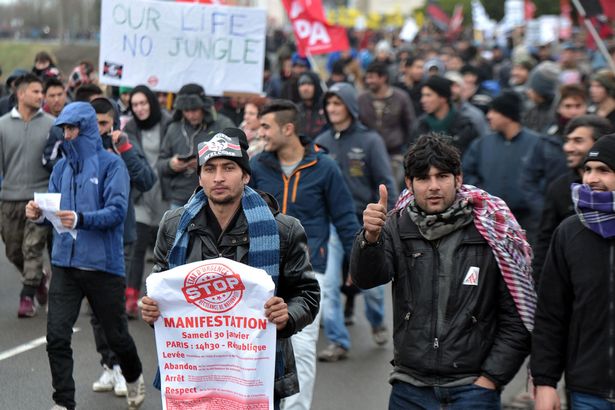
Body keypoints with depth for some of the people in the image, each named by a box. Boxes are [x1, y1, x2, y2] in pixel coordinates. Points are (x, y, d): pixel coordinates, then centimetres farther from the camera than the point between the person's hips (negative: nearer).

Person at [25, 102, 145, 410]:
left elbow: (117, 211, -16)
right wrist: (39, 214, -13)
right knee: (57, 336, -7)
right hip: (64, 263, 4)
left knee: (116, 335, 12)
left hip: (103, 264, -4)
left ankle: (134, 378, 41)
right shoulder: (62, 167, 9)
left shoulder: (111, 164, -7)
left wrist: (81, 219, -31)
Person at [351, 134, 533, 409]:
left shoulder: (491, 233, -4)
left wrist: (490, 379, -6)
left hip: (472, 388, -2)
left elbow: (515, 318, -1)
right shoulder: (397, 228, 3)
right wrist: (370, 237, -33)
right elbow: (367, 278, -14)